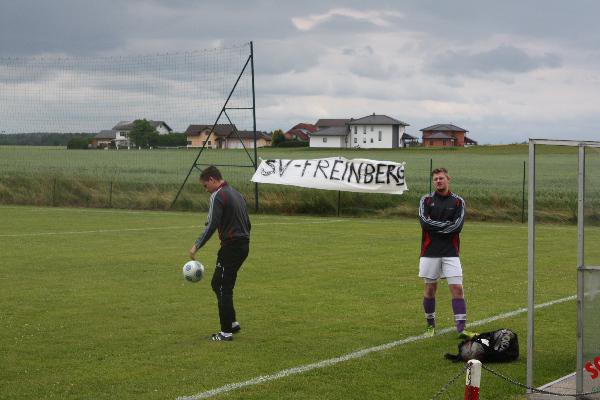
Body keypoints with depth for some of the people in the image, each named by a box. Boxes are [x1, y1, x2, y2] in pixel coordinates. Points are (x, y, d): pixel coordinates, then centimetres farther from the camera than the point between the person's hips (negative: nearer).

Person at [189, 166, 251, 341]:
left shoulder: (217, 196, -10)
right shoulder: (237, 194, 18)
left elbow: (211, 225, -19)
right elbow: (247, 223, 22)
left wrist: (196, 246, -13)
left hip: (230, 246, -9)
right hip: (244, 246, 9)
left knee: (223, 288, -2)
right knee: (218, 284, 18)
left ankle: (226, 332, -1)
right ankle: (232, 322, 19)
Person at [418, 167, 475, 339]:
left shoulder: (458, 201, 3)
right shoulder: (426, 200, 4)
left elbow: (457, 226, -10)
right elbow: (425, 222, -12)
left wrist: (435, 226, -9)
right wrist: (447, 225, -10)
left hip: (450, 253, 0)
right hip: (430, 252, 0)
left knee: (457, 288, -8)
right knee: (430, 289, 7)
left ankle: (461, 328, -9)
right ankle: (430, 325, 22)